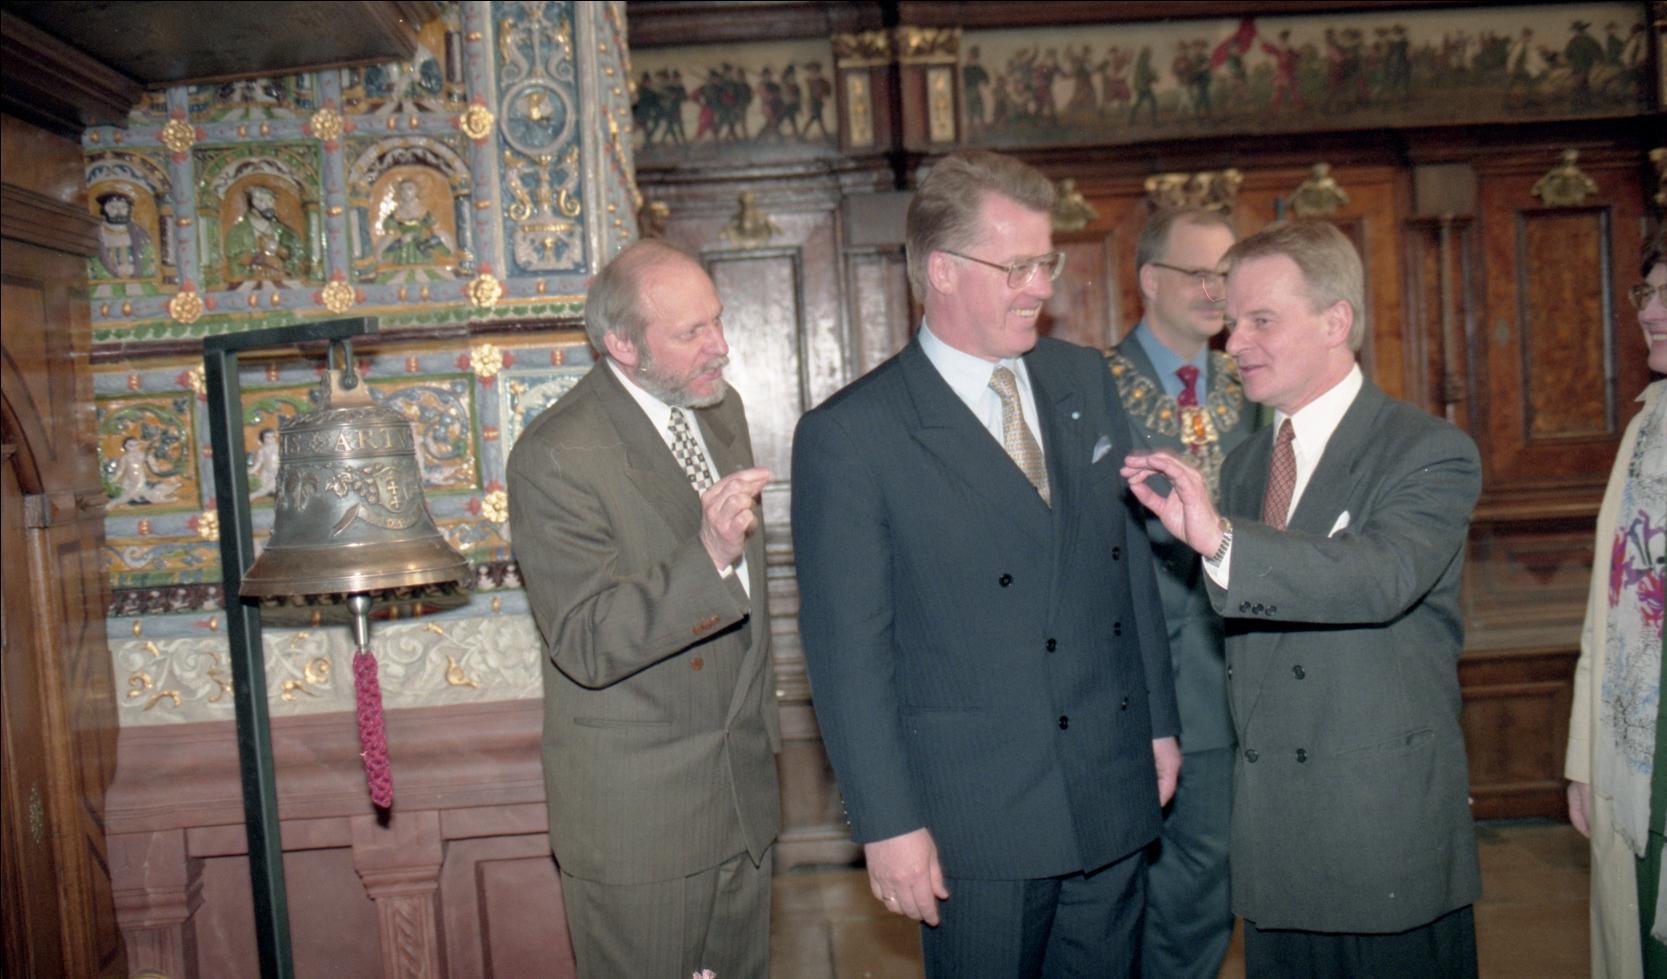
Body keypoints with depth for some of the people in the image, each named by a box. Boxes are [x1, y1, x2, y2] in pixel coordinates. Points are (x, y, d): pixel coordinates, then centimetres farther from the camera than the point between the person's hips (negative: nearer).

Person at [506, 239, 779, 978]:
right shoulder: (555, 457, -20)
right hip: (635, 807, -7)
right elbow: (587, 646, -25)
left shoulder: (721, 406, 5)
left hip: (743, 778, 7)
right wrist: (708, 556, -37)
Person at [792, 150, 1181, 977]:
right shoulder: (847, 436, -12)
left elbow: (1132, 556, 12)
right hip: (976, 821, -5)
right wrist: (889, 824, -11)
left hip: (1114, 795, 5)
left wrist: (1159, 721, 13)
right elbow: (846, 648, -11)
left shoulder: (1084, 381, 7)